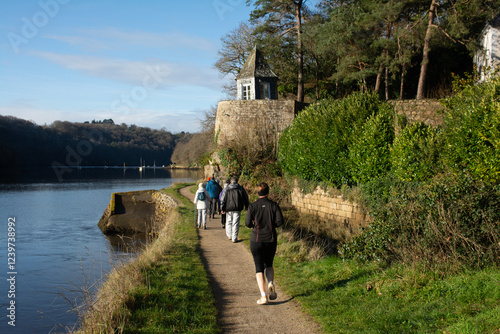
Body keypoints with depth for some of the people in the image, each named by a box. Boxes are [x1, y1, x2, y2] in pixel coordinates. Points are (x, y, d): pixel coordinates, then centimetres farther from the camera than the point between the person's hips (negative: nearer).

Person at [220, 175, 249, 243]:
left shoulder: (227, 189, -3)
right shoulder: (241, 189, 1)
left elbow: (223, 199, -3)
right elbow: (246, 198, 9)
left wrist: (222, 208, 3)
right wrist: (246, 206, 23)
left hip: (228, 208, 0)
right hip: (237, 208, 0)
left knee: (229, 221, 17)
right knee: (235, 223, 3)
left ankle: (229, 235, 24)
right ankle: (234, 238, 3)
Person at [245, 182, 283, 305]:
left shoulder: (252, 206, -6)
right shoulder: (274, 205, -2)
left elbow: (248, 223, -11)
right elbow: (280, 220, -9)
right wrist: (272, 225, 10)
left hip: (257, 240, -2)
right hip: (271, 240, 2)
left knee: (259, 268, 4)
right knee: (269, 265, 22)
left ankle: (263, 296, -6)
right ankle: (271, 284, -5)